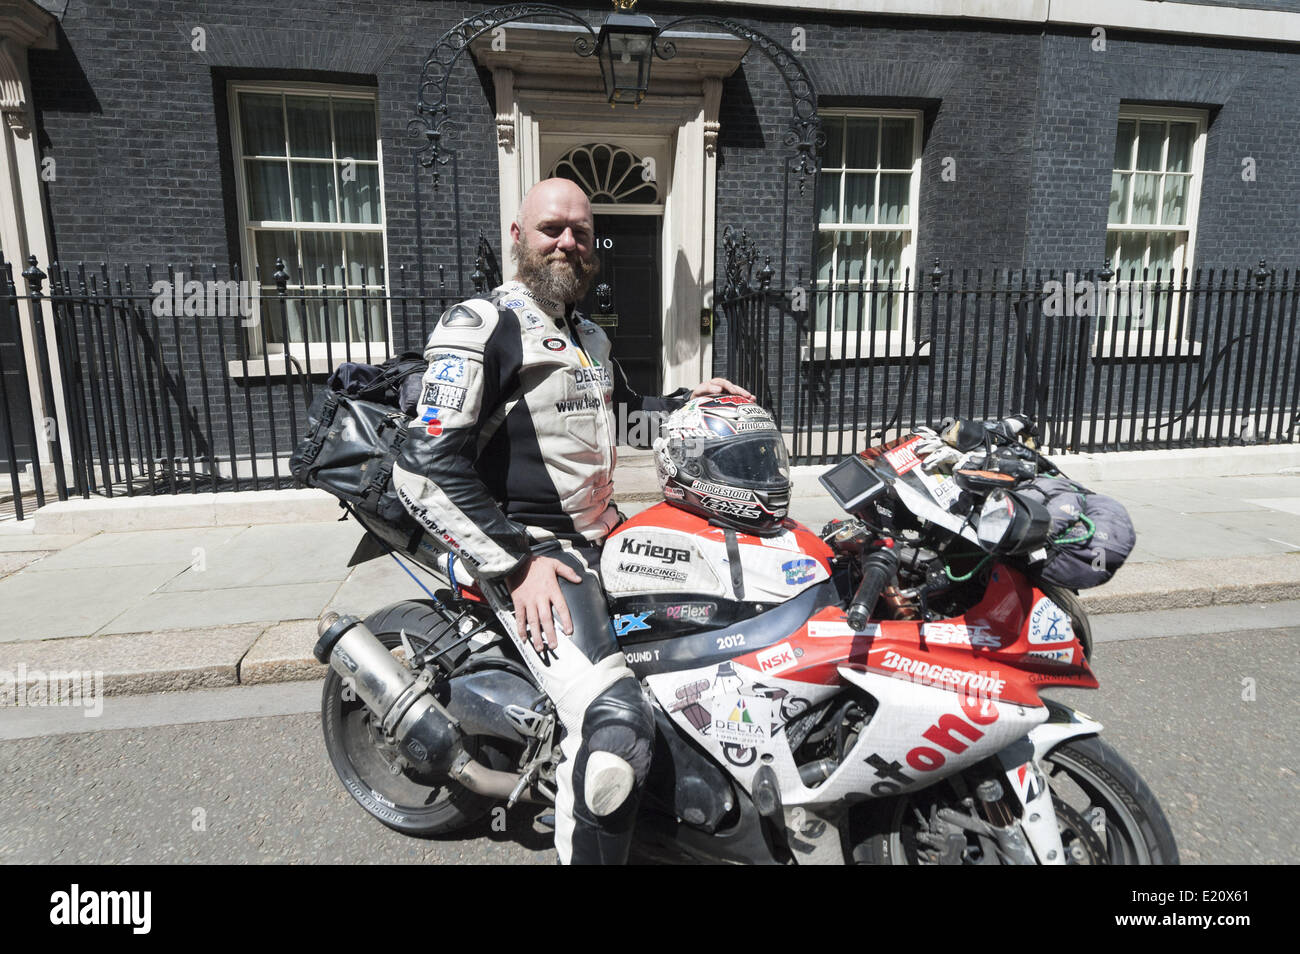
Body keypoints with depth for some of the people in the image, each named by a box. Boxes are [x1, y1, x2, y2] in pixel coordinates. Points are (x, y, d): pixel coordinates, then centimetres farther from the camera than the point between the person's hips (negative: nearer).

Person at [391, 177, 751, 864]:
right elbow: (425, 469, -19)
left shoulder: (591, 337, 18)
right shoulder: (478, 324, -10)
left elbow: (623, 410, 35)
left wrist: (690, 400, 17)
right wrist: (517, 564, -22)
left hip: (606, 534, 10)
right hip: (532, 550, -9)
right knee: (615, 724, -29)